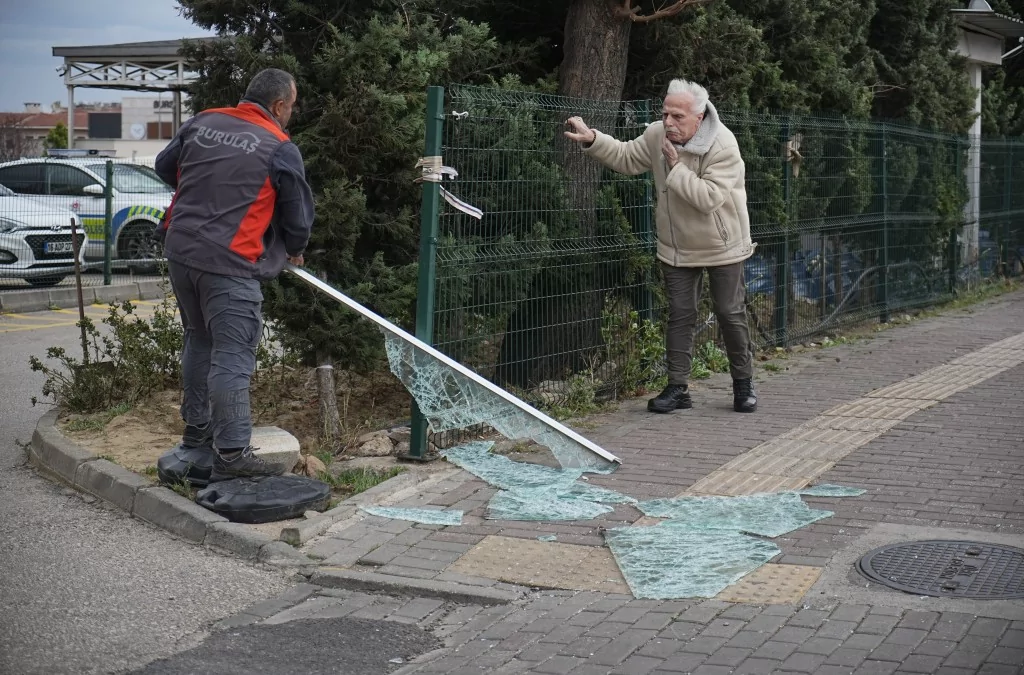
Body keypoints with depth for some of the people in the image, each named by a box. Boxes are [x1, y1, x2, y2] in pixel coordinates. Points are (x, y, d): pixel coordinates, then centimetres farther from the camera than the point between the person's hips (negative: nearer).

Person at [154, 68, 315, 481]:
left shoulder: (201, 123, 8)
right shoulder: (280, 148, -7)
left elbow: (164, 167, 22)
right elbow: (299, 217, 1)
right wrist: (294, 251, 21)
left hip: (180, 251, 7)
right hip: (229, 263, -7)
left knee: (199, 341, 22)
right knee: (232, 356, -6)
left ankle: (197, 430, 33)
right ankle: (232, 453, -8)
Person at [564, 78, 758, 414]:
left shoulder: (723, 146, -25)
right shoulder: (657, 135, -9)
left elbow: (708, 198, -32)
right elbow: (625, 157, 3)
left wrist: (676, 166, -30)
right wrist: (591, 139, -11)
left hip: (722, 247, -4)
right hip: (677, 247, 4)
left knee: (731, 315, 6)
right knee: (680, 316, 6)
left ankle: (744, 384, 23)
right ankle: (677, 388, 12)